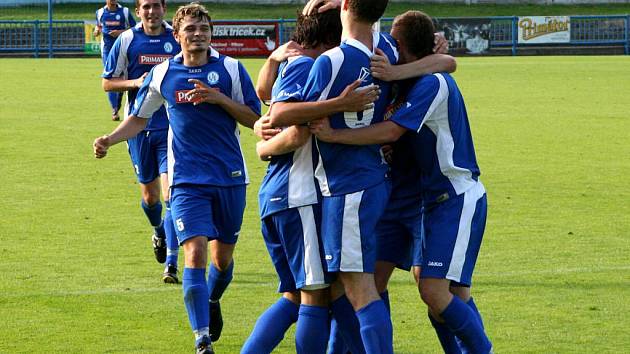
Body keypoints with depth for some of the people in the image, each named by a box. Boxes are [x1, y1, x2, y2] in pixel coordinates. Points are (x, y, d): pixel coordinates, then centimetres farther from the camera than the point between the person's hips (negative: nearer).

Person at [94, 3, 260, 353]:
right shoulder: (163, 74, 2)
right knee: (195, 252, -17)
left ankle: (212, 302, 46)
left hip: (230, 176, 1)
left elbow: (254, 118, -2)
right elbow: (139, 118, 13)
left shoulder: (231, 69, -2)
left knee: (223, 256, 12)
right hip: (187, 178, -1)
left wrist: (219, 99, -16)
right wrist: (110, 139, -5)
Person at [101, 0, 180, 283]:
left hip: (173, 128, -1)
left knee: (171, 193, -13)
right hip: (139, 129, 1)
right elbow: (107, 83, 4)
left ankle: (171, 263, -13)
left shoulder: (178, 39, 1)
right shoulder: (126, 41, 1)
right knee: (150, 195, 11)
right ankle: (159, 233, 44)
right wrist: (135, 82, -13)